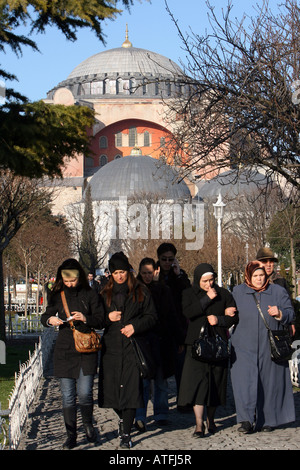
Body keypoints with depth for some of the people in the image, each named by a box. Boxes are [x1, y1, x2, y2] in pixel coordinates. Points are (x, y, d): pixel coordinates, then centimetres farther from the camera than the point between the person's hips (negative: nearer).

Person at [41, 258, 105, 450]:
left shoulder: (90, 295, 0)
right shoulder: (58, 296, 8)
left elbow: (101, 321, 1)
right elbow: (45, 316, 18)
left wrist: (86, 319, -18)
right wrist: (50, 320, -6)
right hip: (64, 351, 3)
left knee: (85, 393, -8)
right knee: (68, 396, 3)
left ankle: (88, 424, 19)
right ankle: (71, 435, 12)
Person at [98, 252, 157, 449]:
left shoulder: (140, 292, 5)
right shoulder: (105, 294, 13)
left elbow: (152, 316, 4)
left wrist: (135, 326, -11)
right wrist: (108, 318, -4)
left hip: (132, 346, -3)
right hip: (111, 346, 3)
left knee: (130, 388, -9)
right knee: (111, 387, 3)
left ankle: (126, 434, -5)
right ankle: (123, 418, 33)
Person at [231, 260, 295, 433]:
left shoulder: (278, 291, 5)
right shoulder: (238, 292, 9)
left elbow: (290, 314, 4)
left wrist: (279, 313, -15)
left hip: (269, 347, 0)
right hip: (245, 346, 0)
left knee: (269, 382, 5)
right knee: (244, 380, -13)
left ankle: (267, 420, 16)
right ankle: (246, 420, -17)